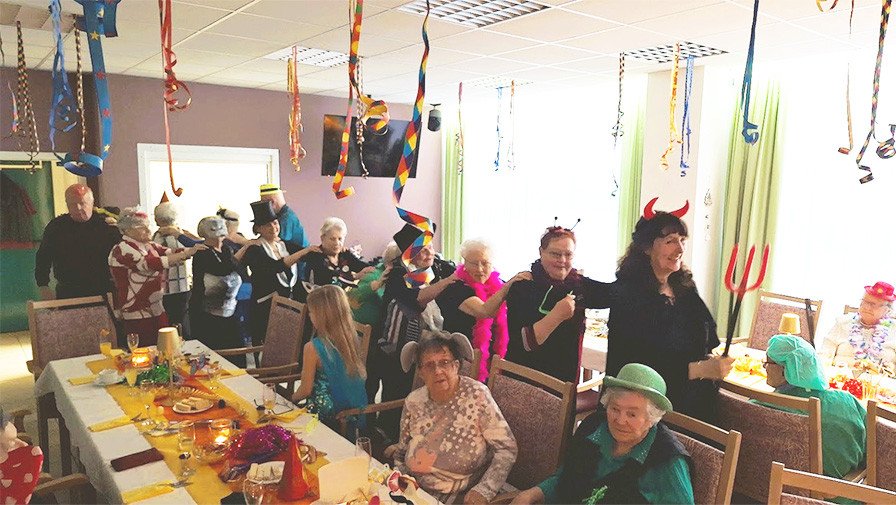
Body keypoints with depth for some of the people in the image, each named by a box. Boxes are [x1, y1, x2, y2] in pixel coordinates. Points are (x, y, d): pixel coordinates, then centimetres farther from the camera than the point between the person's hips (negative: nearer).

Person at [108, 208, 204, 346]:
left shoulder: (148, 245, 9)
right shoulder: (123, 250, -16)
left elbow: (170, 252, 2)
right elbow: (153, 264, -26)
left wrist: (193, 249, -15)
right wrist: (185, 253, -27)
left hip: (156, 310, 8)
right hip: (137, 316, -8)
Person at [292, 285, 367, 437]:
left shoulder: (313, 348, -22)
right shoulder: (351, 339, -6)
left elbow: (305, 390, -13)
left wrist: (290, 399, 9)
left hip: (329, 418, -5)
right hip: (357, 412, 5)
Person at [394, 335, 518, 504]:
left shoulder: (476, 395, -15)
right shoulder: (413, 401, -4)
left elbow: (507, 448, -14)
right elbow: (401, 454, 10)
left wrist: (484, 491, -23)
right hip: (414, 490, 2)